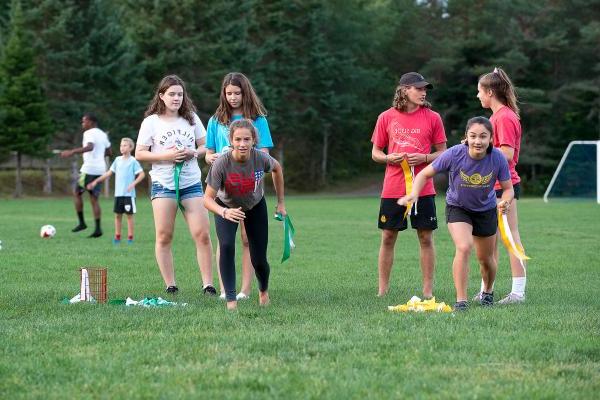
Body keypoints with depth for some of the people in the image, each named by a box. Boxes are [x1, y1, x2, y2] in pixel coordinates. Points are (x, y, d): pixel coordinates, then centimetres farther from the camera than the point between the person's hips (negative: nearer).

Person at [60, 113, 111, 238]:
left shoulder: (89, 133, -9)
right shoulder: (103, 134, 17)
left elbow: (90, 147, -28)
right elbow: (109, 152, 25)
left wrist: (72, 152, -35)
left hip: (89, 169, -8)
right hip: (100, 169, 8)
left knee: (77, 193, 6)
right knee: (94, 198, 7)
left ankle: (82, 223, 2)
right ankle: (98, 228, -2)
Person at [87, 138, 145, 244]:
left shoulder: (133, 161, -4)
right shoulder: (118, 160, 11)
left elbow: (142, 174, -6)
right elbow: (109, 173, 18)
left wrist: (134, 183, -19)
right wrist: (96, 181, 15)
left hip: (129, 193, -5)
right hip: (118, 193, 5)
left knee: (129, 215, -1)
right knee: (118, 215, 6)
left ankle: (130, 237, 5)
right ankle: (117, 236, 13)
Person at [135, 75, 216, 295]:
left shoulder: (191, 118, 9)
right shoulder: (151, 121, 1)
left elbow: (205, 146, 15)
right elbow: (139, 153, -1)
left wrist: (194, 153, -7)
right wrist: (166, 155, -14)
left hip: (191, 183, 2)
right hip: (163, 184, -2)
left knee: (203, 235, -5)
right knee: (164, 236, -1)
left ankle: (208, 284, 0)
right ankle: (170, 285, 7)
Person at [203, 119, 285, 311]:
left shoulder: (261, 158, -29)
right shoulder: (221, 164, -35)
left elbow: (277, 168, -4)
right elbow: (208, 199, -32)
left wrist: (281, 202, 2)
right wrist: (224, 212, -52)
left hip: (256, 207, 1)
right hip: (226, 207, -1)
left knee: (259, 260, 1)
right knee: (226, 246, -28)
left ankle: (264, 290, 36)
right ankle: (230, 299, -19)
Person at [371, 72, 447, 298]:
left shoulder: (432, 118, 3)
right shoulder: (386, 118, 4)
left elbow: (442, 153, 6)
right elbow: (375, 153, 10)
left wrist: (424, 158, -12)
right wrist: (389, 158, -10)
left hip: (423, 189, 0)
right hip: (392, 189, 0)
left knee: (426, 238, 2)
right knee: (388, 238, 4)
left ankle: (428, 291, 8)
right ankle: (382, 290, 13)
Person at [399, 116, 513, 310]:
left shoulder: (498, 158, -25)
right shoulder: (454, 154, -29)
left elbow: (508, 188, -13)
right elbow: (425, 174, -18)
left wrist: (505, 202, -35)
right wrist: (414, 194, -36)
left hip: (486, 210, 2)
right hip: (457, 208, -2)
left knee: (486, 259, 14)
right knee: (463, 248, -26)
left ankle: (488, 292, 45)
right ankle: (461, 300, -17)